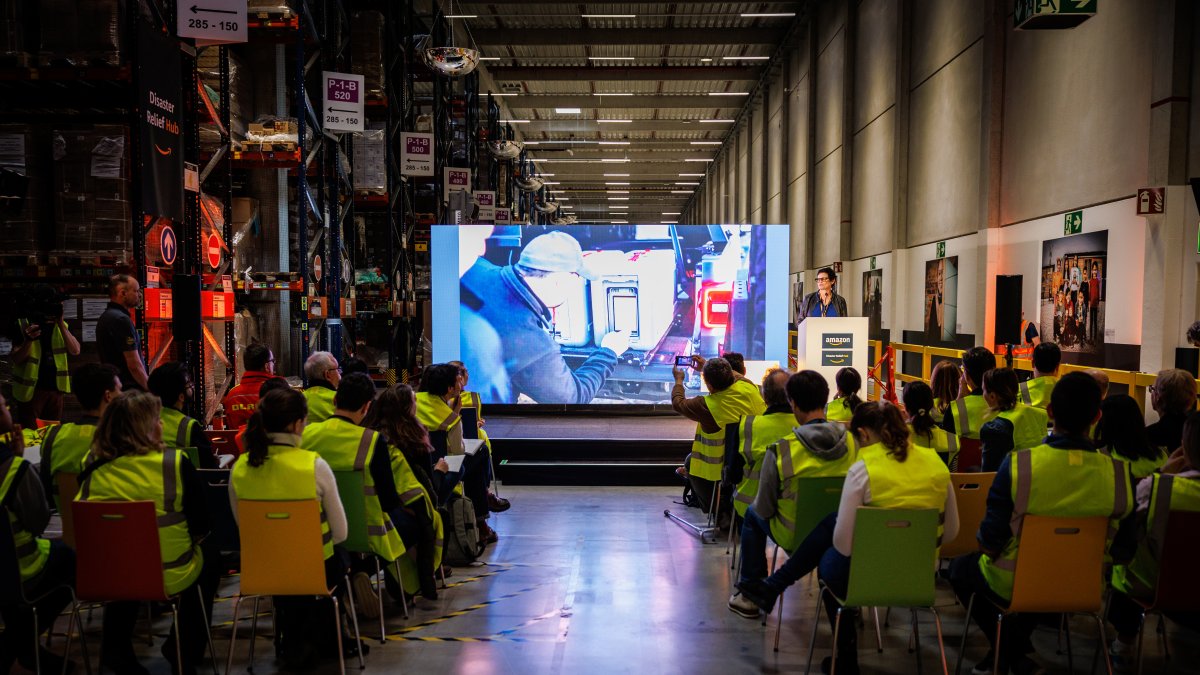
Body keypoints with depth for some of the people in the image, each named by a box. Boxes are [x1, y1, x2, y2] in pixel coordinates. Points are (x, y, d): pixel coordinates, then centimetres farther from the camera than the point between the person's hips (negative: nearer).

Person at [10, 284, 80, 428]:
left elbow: (75, 351, -7)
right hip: (31, 389, -4)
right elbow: (17, 360, -8)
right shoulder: (24, 325, -4)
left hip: (55, 388, 4)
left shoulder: (61, 325, 6)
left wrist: (61, 324, -15)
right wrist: (28, 340, -27)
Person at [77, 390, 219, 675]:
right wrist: (192, 539, 12)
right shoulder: (175, 464, -18)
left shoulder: (92, 470, -9)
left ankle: (116, 649, 40)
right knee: (209, 553, 28)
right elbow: (201, 526, -9)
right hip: (170, 577, -3)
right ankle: (184, 652, 36)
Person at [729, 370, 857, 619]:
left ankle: (750, 593, 30)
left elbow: (764, 508, -14)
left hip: (795, 536, -3)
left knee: (753, 514, 27)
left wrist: (761, 508, 10)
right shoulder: (851, 441, -13)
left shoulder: (780, 449, -23)